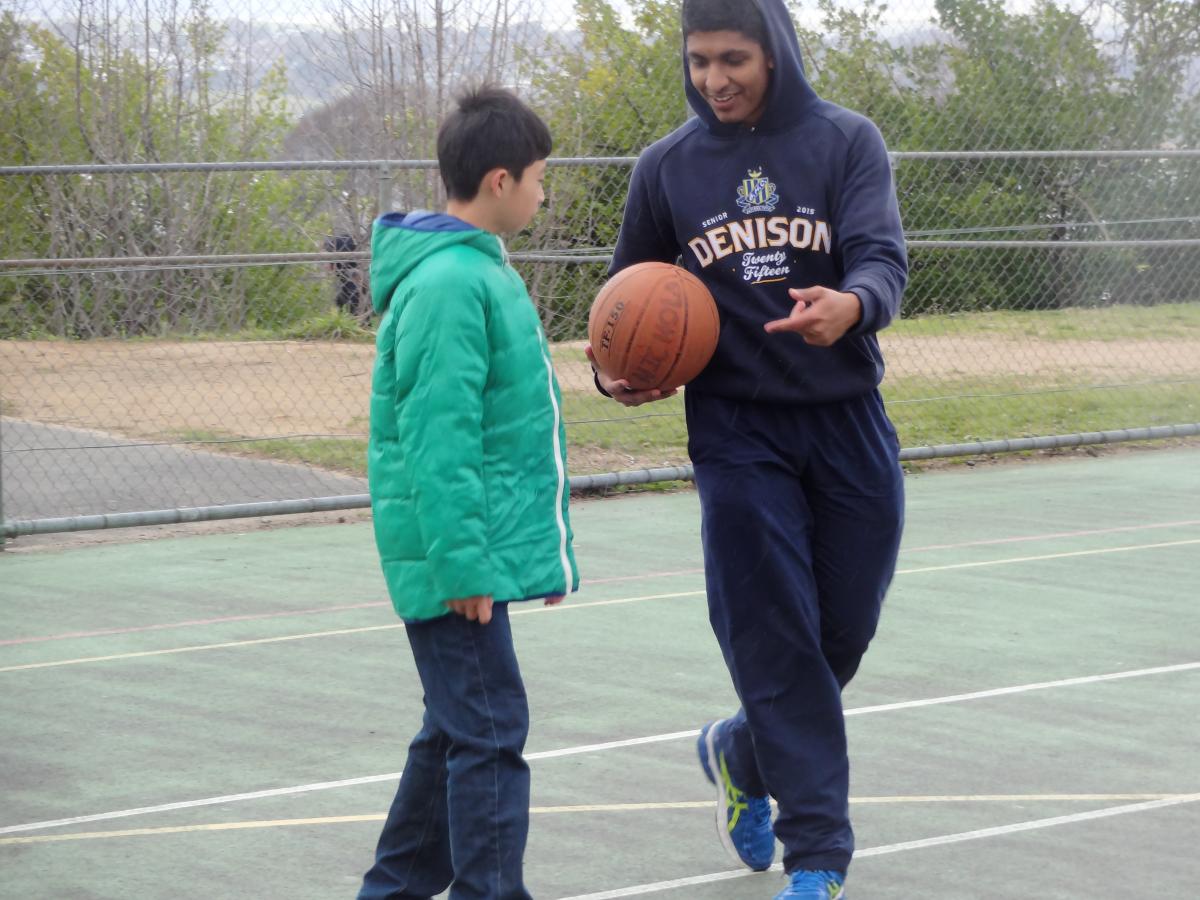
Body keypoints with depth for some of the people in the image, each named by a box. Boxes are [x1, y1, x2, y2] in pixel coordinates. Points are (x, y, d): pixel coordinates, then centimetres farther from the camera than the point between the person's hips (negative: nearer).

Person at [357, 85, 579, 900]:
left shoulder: (481, 270, 14)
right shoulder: (449, 283, -18)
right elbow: (436, 437, -22)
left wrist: (543, 545, 22)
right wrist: (461, 561, -23)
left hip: (484, 546, 10)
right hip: (460, 562, -10)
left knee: (457, 730, 17)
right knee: (489, 733, -7)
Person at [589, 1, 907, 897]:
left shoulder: (847, 141, -2)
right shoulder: (667, 167, 3)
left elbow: (885, 258, -15)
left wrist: (851, 303, -38)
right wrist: (617, 369, -6)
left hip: (848, 420, 1)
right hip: (736, 430, 0)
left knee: (845, 629, 7)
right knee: (775, 637, -6)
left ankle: (742, 753, 36)